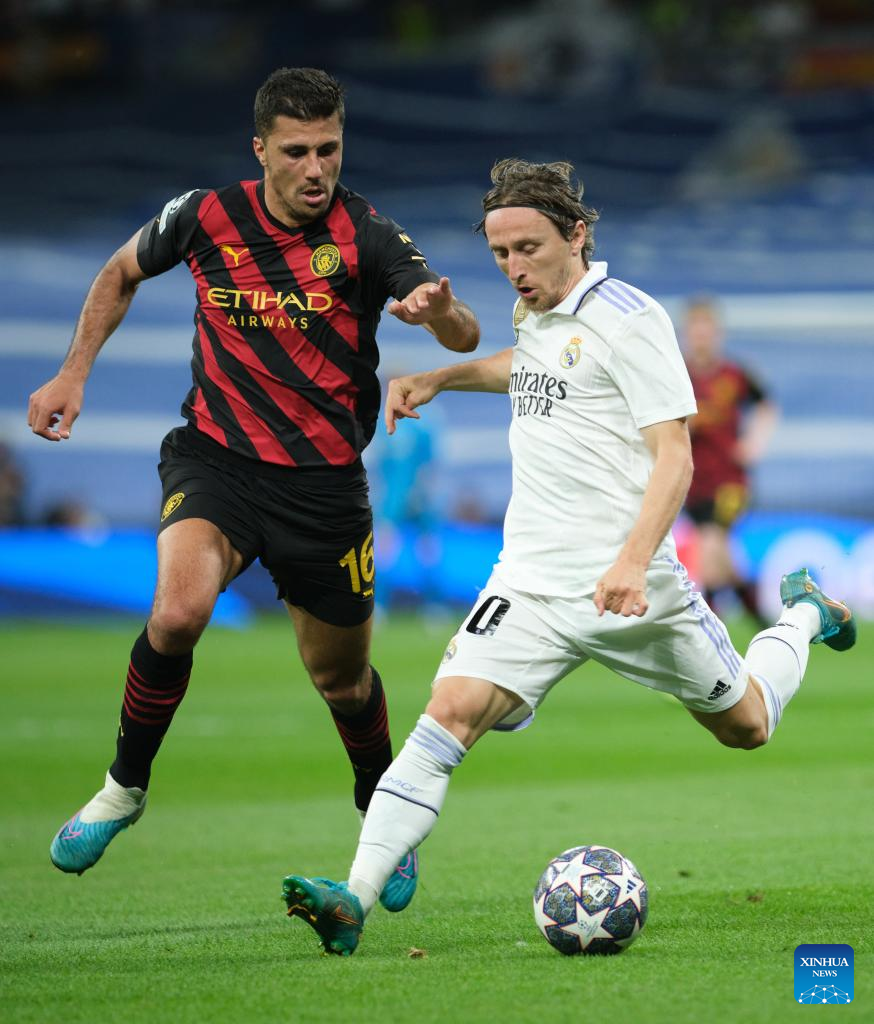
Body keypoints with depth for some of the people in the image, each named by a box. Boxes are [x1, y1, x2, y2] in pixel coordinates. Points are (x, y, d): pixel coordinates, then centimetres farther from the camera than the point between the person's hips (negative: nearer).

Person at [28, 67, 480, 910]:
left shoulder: (363, 237, -13)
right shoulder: (205, 217, -7)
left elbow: (465, 337, -24)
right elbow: (122, 273, 15)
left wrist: (439, 310, -47)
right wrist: (73, 374, 9)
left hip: (324, 483, 0)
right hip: (216, 455, 0)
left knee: (340, 676, 11)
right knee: (179, 611, -28)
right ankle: (125, 785, -5)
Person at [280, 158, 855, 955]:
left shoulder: (628, 318, -12)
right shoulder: (535, 313, 10)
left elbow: (674, 453, -16)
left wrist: (633, 560, -30)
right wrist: (438, 379, 25)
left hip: (627, 584, -5)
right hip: (532, 581, 5)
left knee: (746, 725, 14)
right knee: (451, 711, -18)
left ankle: (804, 616, 47)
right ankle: (357, 897, -27)